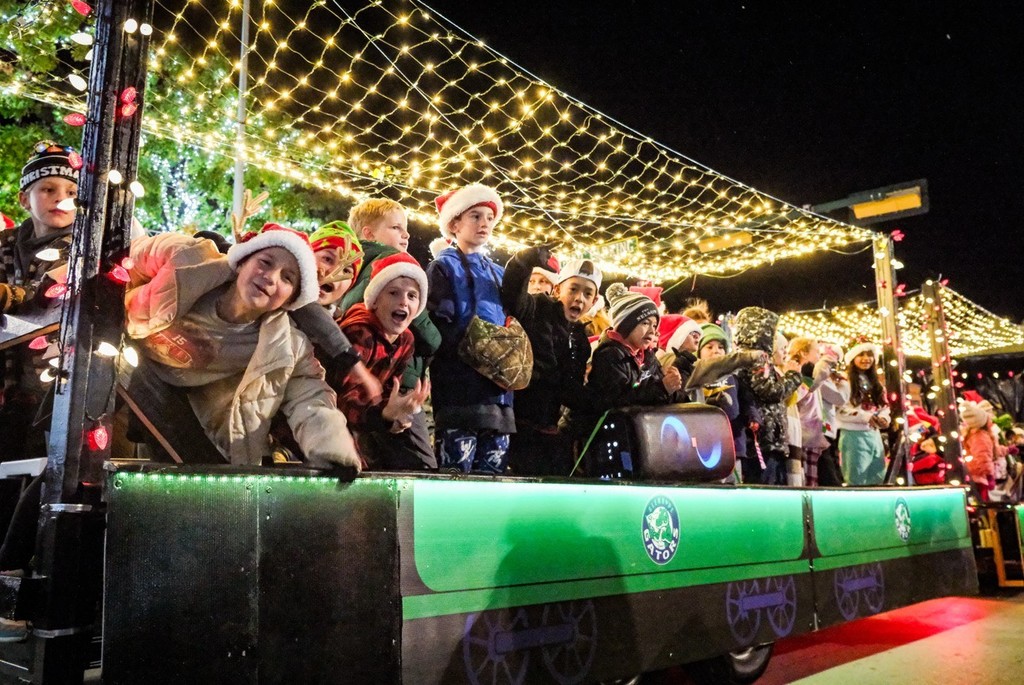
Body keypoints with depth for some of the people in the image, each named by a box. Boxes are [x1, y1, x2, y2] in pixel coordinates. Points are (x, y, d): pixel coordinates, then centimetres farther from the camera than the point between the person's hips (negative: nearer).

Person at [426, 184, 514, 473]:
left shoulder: (498, 273, 22)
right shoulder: (444, 266, 3)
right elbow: (438, 327, -8)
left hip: (499, 388, 6)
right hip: (459, 387, -6)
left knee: (493, 474, 5)